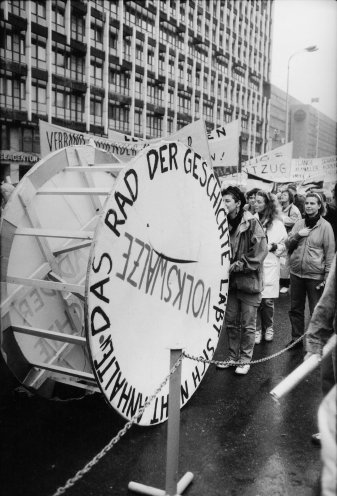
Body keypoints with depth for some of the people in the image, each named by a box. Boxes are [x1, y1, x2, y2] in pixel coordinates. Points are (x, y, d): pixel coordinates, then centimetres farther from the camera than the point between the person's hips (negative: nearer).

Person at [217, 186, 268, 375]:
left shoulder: (251, 222, -12)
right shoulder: (225, 223, 6)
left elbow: (261, 251, -15)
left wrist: (240, 264, -16)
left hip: (249, 279, -6)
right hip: (231, 280, 6)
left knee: (248, 324, 5)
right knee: (231, 322, 14)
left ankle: (245, 360, 18)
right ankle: (233, 357, 28)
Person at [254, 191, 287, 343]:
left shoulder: (276, 223, 1)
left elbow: (284, 245, 6)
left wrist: (273, 246, -11)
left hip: (269, 265, -1)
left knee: (268, 300, 2)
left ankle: (268, 327, 25)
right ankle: (259, 328, 17)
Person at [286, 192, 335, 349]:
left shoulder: (325, 226, -5)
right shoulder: (299, 223, 7)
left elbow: (330, 253, -5)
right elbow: (288, 244, 9)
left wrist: (327, 276, -9)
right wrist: (297, 235, -10)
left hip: (315, 275, -4)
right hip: (296, 272, 5)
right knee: (295, 308, 13)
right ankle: (296, 338, 28)